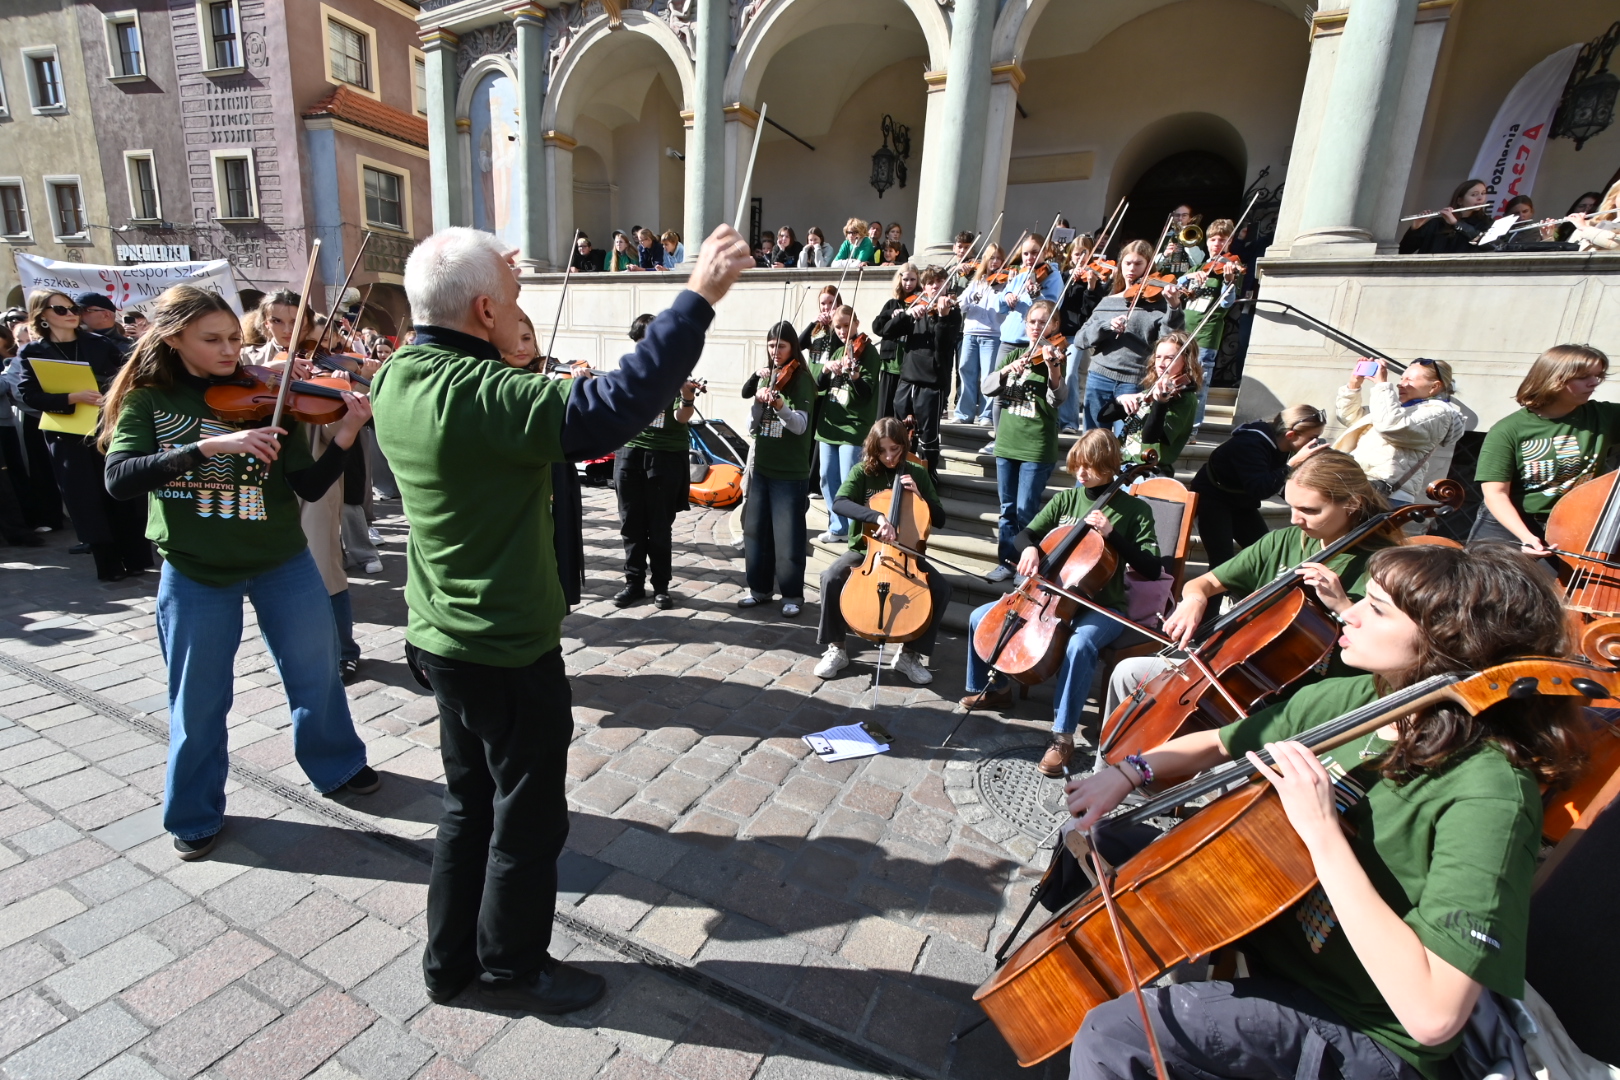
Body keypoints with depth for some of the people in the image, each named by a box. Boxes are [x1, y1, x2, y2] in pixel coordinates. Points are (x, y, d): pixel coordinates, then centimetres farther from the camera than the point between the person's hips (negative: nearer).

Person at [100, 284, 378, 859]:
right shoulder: (148, 400, -5)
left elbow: (309, 487, -9)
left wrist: (344, 438, -26)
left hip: (281, 560, 1)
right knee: (198, 699, 10)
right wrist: (209, 445, -34)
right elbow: (119, 479, -21)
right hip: (194, 572, -1)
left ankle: (339, 766, 36)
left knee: (317, 672, 13)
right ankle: (195, 814, 32)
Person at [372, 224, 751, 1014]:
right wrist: (699, 296, -33)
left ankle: (450, 959, 44)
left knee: (469, 804, 25)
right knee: (528, 820, 14)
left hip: (443, 638, 9)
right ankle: (513, 968, 36)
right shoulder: (478, 395, -27)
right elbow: (609, 409, -37)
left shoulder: (398, 378, 1)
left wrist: (480, 281, 19)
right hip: (509, 652, -9)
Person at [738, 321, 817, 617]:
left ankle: (793, 594, 13)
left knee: (788, 537, -2)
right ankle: (760, 587, 26)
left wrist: (778, 404, -38)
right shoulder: (766, 378, 10)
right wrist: (760, 400, -11)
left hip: (790, 473, -6)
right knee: (755, 531, 11)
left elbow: (800, 425, -21)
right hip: (761, 467, 6)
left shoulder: (801, 379, -6)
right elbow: (753, 427, 6)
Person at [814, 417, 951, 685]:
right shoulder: (862, 472, -4)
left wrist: (919, 496, -12)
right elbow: (840, 503, -24)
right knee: (831, 578, -30)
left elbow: (939, 519, 5)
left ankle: (909, 653, -4)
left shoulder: (917, 474, 3)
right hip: (864, 549, -1)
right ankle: (836, 648, -8)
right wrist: (876, 516, -38)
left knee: (941, 588, -23)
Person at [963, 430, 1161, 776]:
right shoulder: (1065, 499, 5)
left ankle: (1063, 737, -23)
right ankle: (994, 687, 19)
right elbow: (1026, 533, 7)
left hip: (1101, 608, -5)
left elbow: (1152, 569, -12)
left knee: (1079, 646, -39)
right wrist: (1029, 548, -17)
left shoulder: (1134, 510, -6)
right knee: (980, 618, -5)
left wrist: (1112, 535, -23)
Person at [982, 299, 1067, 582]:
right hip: (1007, 442, 5)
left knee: (1026, 512, -2)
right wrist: (1008, 369, -20)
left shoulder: (1055, 357, -5)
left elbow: (1057, 399, -20)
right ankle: (1006, 561, 25)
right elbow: (987, 387, -2)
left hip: (1037, 447, -5)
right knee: (1008, 509, 13)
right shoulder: (1014, 355, 9)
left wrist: (1052, 368, -37)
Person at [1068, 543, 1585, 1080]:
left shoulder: (1488, 794, -29)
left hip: (1363, 1034, -7)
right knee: (1095, 839, 9)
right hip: (1265, 919, 7)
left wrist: (1323, 832, -37)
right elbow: (1219, 745, 7)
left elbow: (1433, 1015, -34)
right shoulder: (1345, 699, -9)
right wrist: (1130, 773, -9)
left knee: (1109, 1036, -22)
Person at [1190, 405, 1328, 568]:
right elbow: (1260, 489, -36)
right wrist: (1294, 463, -36)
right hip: (1212, 498, -8)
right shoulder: (1250, 444, -29)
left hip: (1241, 502, 9)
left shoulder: (1281, 445, -5)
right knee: (1223, 562, -16)